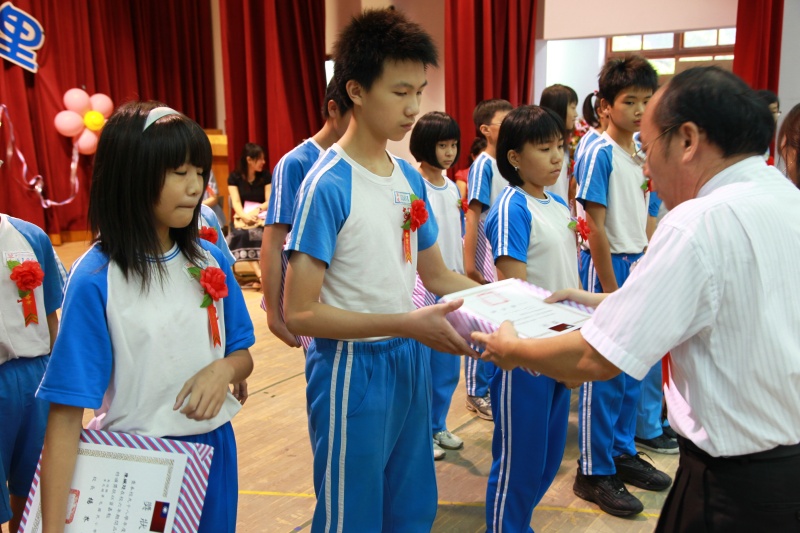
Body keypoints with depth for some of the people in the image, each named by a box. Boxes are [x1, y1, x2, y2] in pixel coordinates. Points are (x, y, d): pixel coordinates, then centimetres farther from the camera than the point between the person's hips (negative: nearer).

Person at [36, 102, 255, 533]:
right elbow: (66, 415, -17)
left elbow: (241, 354, 6)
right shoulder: (96, 279, -16)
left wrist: (223, 370, -17)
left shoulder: (210, 261, -3)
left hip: (212, 448, 5)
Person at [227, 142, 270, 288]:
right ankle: (261, 275, -44)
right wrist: (244, 216, -25)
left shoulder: (266, 176, 6)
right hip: (243, 217, 0)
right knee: (242, 234, -35)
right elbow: (236, 202, -5)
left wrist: (257, 209, -19)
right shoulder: (234, 177, 3)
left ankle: (261, 276, -41)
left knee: (259, 233, -35)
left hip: (263, 216, 1)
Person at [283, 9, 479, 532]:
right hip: (353, 372, -6)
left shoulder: (410, 177, 2)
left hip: (410, 361, 7)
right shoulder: (328, 185, -18)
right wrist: (407, 324, -25)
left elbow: (439, 276, 11)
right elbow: (300, 313, -19)